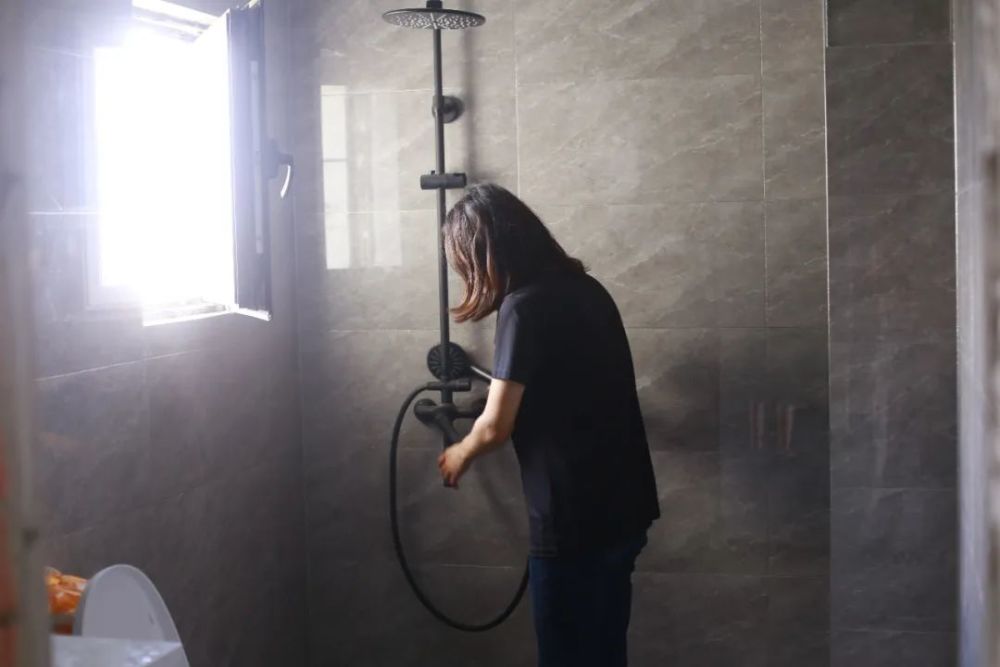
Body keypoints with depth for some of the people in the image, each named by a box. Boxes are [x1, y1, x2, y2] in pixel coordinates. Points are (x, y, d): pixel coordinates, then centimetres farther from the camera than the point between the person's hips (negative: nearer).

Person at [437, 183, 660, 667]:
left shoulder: (524, 307, -17)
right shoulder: (585, 290, 8)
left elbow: (495, 427, -14)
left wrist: (459, 455, 6)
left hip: (574, 519, -8)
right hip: (620, 507, 8)